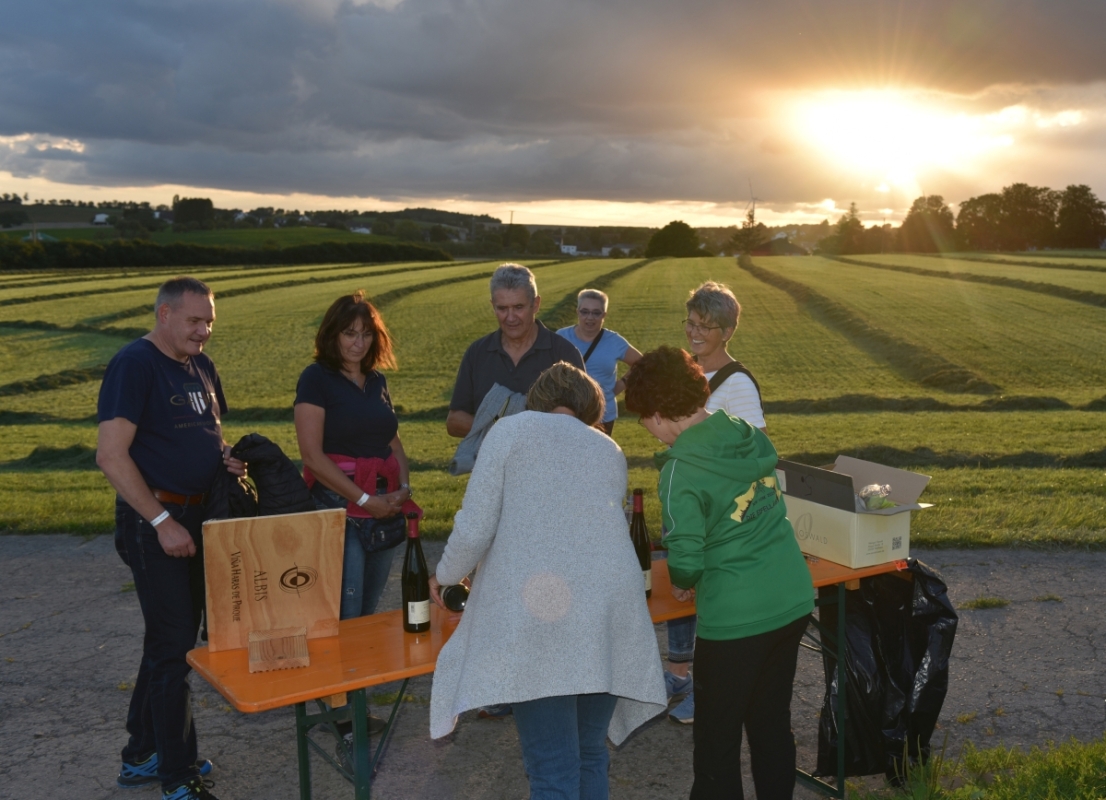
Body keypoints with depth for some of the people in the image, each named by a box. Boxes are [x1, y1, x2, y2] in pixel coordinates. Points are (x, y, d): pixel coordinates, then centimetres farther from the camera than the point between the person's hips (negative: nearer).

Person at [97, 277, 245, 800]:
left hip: (196, 516, 9)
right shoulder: (134, 365, -14)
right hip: (154, 524, -9)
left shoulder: (200, 366, 12)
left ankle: (141, 756, 32)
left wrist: (225, 458, 1)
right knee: (174, 645, -4)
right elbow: (111, 455, -21)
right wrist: (162, 522, -22)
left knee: (172, 638, 17)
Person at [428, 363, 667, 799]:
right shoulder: (610, 449, 22)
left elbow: (474, 530, 0)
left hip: (539, 617, -4)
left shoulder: (511, 430, 8)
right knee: (590, 757, 18)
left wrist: (445, 575, 20)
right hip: (608, 617, 5)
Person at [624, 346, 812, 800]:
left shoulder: (682, 471, -19)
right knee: (773, 724, 22)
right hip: (793, 602, 7)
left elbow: (686, 560, -20)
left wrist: (682, 582, 2)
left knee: (717, 739, 11)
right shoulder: (752, 436, 3)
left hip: (736, 618, -7)